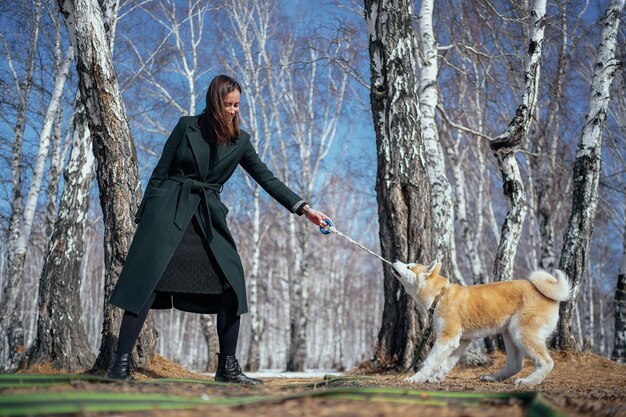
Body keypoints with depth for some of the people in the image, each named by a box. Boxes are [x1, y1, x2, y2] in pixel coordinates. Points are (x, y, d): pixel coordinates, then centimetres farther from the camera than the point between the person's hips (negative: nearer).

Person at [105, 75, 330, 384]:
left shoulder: (240, 141, 9)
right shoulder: (187, 126, 2)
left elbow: (267, 178, 7)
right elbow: (160, 172, 4)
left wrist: (303, 208, -2)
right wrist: (144, 214, 1)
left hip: (208, 217, 3)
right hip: (168, 210, -3)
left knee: (231, 286, -9)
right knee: (147, 283, -11)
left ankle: (227, 367, 1)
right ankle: (120, 363, -5)